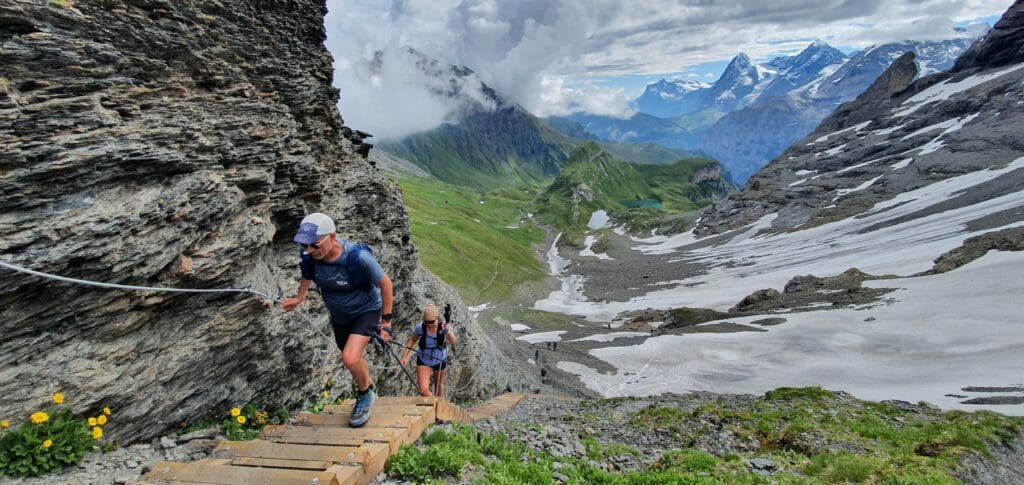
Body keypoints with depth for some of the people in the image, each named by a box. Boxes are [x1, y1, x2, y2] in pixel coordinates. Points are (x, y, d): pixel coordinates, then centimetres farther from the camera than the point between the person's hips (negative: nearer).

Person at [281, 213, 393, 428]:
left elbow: (385, 284, -19)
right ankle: (369, 391, 51)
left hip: (366, 311, -5)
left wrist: (386, 320, -15)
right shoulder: (308, 257, -22)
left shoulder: (358, 257, -35)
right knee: (356, 360, 21)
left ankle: (366, 394, 7)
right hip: (339, 316, 5)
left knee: (350, 359, -24)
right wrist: (299, 298, -4)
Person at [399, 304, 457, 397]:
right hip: (423, 360, 0)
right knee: (424, 390, -10)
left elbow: (453, 341, -36)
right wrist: (404, 356, -6)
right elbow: (412, 340, -3)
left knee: (440, 384, 22)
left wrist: (448, 331, -56)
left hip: (440, 360, 0)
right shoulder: (420, 327, -22)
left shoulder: (444, 326, -25)